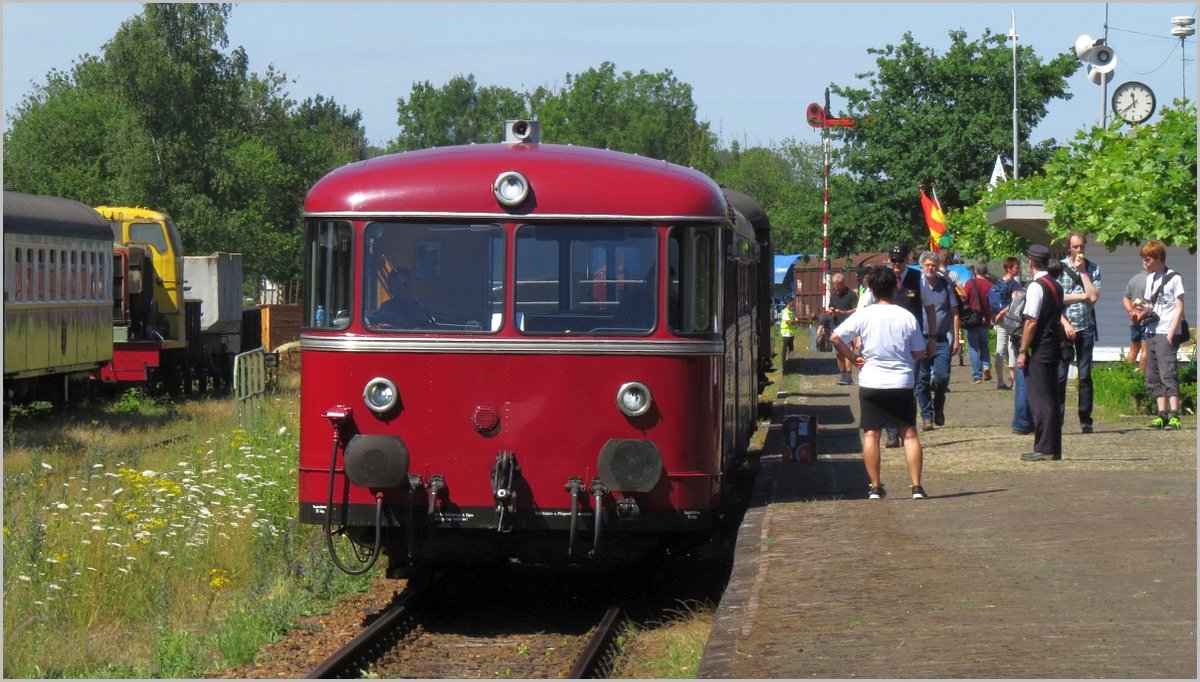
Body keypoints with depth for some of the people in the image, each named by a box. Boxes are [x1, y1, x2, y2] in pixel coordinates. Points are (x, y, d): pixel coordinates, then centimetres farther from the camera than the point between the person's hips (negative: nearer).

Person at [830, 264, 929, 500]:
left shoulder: (863, 315, -5)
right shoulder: (907, 317, -3)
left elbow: (835, 337, -11)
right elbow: (919, 353, 4)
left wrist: (853, 357, 0)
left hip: (871, 383, -1)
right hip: (902, 383, 1)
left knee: (871, 434, 6)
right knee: (909, 433, 6)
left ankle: (875, 488, 5)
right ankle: (916, 487, 0)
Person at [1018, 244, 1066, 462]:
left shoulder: (1036, 287, -15)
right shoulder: (1056, 286, 12)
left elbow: (1032, 321, -19)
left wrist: (1023, 351, -15)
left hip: (1039, 349, -9)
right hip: (1054, 346, 9)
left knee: (1039, 399, -6)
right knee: (1052, 398, 12)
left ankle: (1044, 448, -7)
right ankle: (1054, 448, 15)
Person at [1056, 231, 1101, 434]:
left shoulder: (1093, 269, 8)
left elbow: (1093, 297, -5)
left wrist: (1083, 272, -3)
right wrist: (1081, 296, -5)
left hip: (1085, 328, 2)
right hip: (1064, 327, -2)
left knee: (1085, 375, 3)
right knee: (1060, 375, -4)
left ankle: (1085, 419, 7)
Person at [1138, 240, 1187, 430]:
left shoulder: (1174, 278, -6)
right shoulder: (1150, 278, 17)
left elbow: (1179, 309, -8)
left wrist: (1171, 333, -15)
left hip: (1166, 334, -8)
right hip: (1151, 332, 8)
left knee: (1167, 373, -14)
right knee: (1153, 376, 5)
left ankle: (1174, 415, -18)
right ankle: (1162, 414, 7)